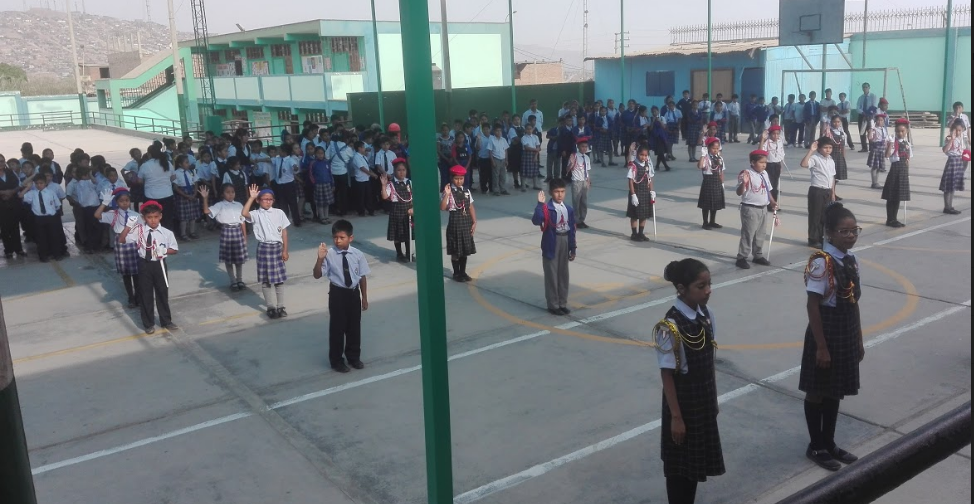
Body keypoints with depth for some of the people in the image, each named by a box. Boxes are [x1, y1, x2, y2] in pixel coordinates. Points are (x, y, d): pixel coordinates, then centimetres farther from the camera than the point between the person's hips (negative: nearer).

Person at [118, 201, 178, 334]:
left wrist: (165, 250, -18)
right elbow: (121, 240, -11)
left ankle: (166, 321, 29)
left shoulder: (167, 233, -6)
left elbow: (175, 249, 3)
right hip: (144, 265, 0)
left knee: (162, 293, 12)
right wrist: (128, 226, -22)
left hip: (159, 264, 0)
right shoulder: (139, 230, -8)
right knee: (145, 294, 9)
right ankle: (149, 324, 24)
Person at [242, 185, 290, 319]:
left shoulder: (279, 213, 1)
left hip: (277, 247, 1)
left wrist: (285, 250, 1)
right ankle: (270, 307, 18)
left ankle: (280, 306, 17)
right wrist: (251, 197, -23)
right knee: (265, 279, 6)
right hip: (264, 248, -1)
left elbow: (284, 232, 4)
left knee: (279, 278, 7)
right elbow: (244, 213, -26)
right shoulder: (257, 214, -4)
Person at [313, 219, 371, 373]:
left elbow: (363, 277, 1)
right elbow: (317, 275, -14)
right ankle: (337, 360, 26)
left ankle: (353, 357, 35)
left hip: (354, 293, 2)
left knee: (354, 326, 15)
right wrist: (320, 258, -30)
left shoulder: (358, 255, -8)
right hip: (337, 294, -2)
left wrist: (364, 298, 6)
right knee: (337, 327, 7)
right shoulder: (329, 255, -14)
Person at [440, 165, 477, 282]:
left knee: (466, 249, 12)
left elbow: (471, 207, 9)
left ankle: (463, 272, 24)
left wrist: (474, 222, 4)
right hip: (455, 222, -5)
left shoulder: (466, 191, 6)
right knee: (455, 250, 3)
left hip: (466, 222, 5)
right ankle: (456, 273, 15)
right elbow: (442, 208, -23)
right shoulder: (449, 191, -11)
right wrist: (446, 194, -32)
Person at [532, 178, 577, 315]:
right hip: (551, 245, -5)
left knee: (563, 274, 13)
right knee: (551, 275, 2)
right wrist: (540, 204, -38)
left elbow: (572, 229, 10)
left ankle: (562, 303, 25)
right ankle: (553, 305, 12)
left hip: (565, 244, 5)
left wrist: (573, 248, 10)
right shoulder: (546, 208, -12)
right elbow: (536, 221, -30)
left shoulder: (569, 209, 5)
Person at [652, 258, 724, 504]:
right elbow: (667, 375, -18)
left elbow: (709, 360, 8)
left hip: (704, 400, 7)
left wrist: (713, 398, 13)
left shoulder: (706, 314, -2)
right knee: (679, 463, 8)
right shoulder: (670, 327, -23)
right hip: (683, 401, -7)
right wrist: (676, 417, -15)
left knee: (697, 459, 19)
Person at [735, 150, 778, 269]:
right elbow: (739, 192, -22)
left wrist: (772, 202, 8)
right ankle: (741, 258, 4)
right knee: (748, 234, -4)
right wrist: (744, 183, -40)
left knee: (760, 234, 16)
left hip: (763, 208, 8)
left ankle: (758, 255, 29)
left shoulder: (764, 174, 9)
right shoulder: (746, 174, -17)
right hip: (750, 209, -8)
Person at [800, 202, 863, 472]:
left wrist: (858, 340, 15)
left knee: (835, 391, 18)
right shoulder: (821, 262, -19)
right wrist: (821, 346, -19)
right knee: (818, 391, 8)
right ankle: (816, 446, 22)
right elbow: (812, 306, -19)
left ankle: (829, 443, 32)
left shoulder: (851, 260, 5)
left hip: (847, 335, 8)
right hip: (826, 333, -8)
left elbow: (853, 303, 12)